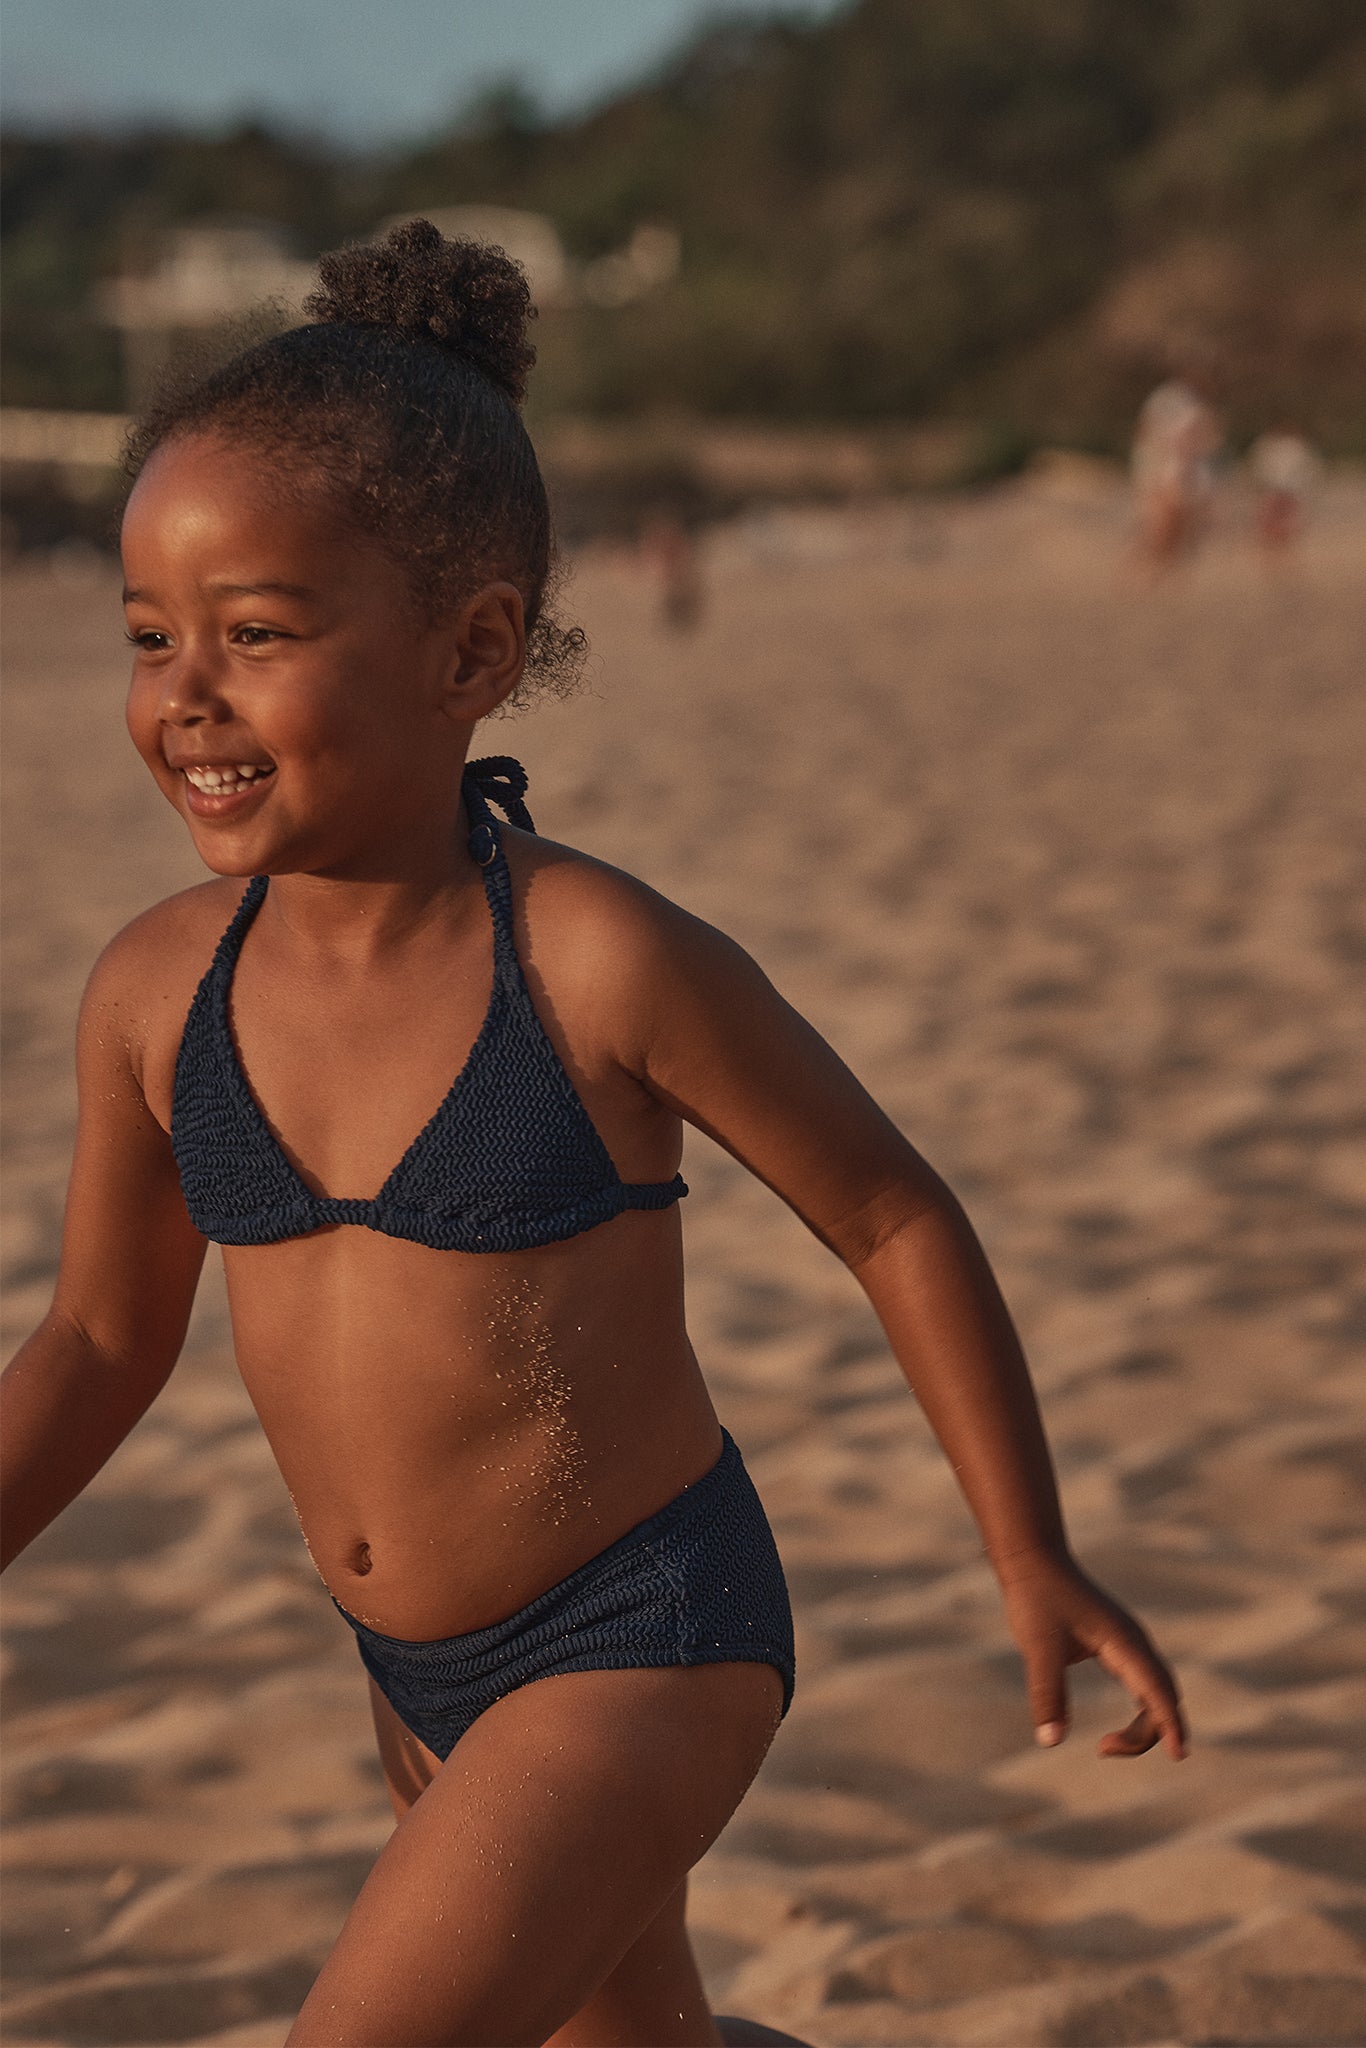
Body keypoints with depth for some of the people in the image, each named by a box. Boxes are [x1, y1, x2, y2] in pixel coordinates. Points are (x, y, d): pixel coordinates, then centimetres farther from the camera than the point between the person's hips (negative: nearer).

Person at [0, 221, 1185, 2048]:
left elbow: (894, 1217, -9)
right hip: (421, 1680, 7)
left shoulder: (601, 966, -22)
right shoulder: (157, 994, -7)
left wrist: (1036, 1564, -4)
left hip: (653, 1641, -6)